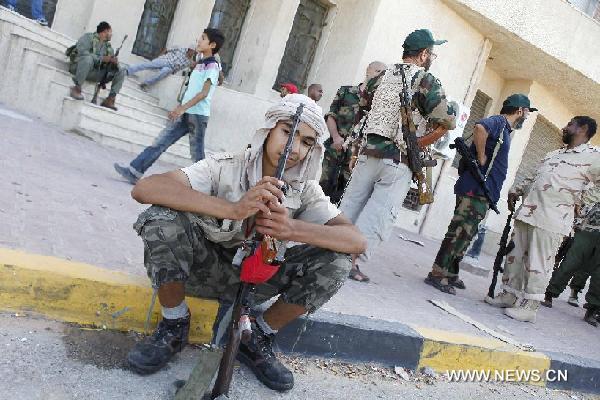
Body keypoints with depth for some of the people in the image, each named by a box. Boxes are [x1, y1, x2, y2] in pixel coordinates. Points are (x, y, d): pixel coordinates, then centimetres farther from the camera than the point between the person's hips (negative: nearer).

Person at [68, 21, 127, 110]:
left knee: (121, 70, -7)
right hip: (79, 67, -6)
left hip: (96, 73, 6)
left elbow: (112, 63, 9)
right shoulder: (88, 37, -1)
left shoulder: (108, 46, 17)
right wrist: (102, 58, -22)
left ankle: (110, 99, -18)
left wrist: (115, 62, -17)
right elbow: (82, 52, -19)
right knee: (88, 58, -39)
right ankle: (77, 88, -28)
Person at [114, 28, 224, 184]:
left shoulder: (212, 66, -8)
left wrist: (182, 108, -24)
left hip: (198, 115, -8)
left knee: (197, 155, -1)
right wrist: (178, 109, 20)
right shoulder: (200, 64, 18)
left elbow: (204, 93, -18)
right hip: (185, 114, 8)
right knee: (160, 142, 1)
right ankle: (135, 171, 0)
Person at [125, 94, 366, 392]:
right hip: (208, 267, -2)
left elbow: (357, 241, -18)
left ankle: (258, 340, 1)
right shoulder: (224, 167, -18)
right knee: (162, 218, -31)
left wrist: (292, 228, -38)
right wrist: (233, 209, -45)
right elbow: (144, 188, -34)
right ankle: (174, 326, -6)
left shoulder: (304, 189, -8)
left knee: (335, 262, -18)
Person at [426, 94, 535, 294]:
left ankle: (450, 274, 21)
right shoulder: (499, 122, -7)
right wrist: (481, 158, -22)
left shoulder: (504, 129, 23)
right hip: (475, 190, -10)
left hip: (481, 194, 10)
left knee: (464, 234, 13)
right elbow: (479, 128, -31)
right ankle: (438, 275, -5)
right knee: (459, 233, -9)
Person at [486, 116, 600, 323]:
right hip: (527, 212, 8)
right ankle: (509, 295, 23)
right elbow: (532, 178, 29)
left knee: (539, 263, -3)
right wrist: (516, 190, 15)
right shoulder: (553, 154, 23)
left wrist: (579, 199, -8)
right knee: (515, 256, 11)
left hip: (551, 220, -8)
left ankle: (529, 306, 6)